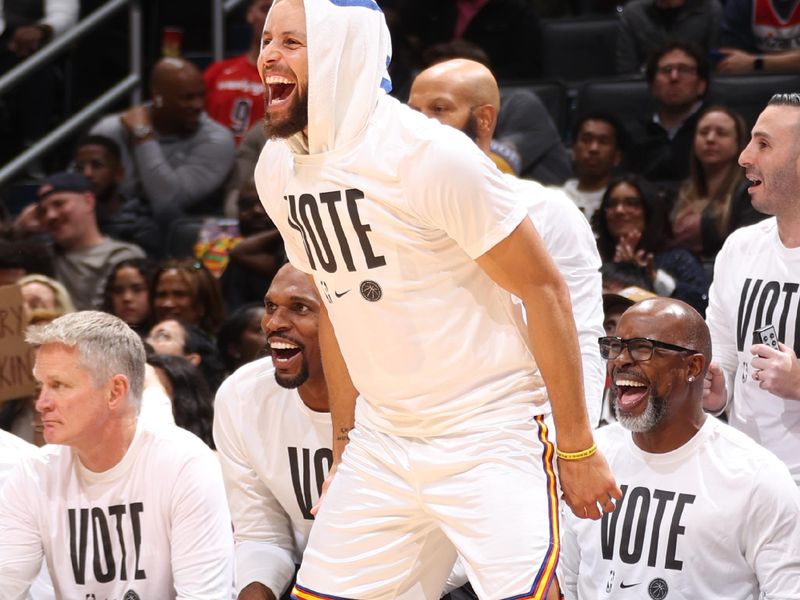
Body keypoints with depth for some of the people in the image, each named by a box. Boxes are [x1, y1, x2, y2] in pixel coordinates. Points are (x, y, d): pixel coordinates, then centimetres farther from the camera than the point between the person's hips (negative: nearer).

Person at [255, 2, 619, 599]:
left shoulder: (429, 156, -18)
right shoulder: (278, 171, 4)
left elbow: (544, 290, -13)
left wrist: (578, 448, -12)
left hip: (488, 438, -7)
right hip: (380, 441, 7)